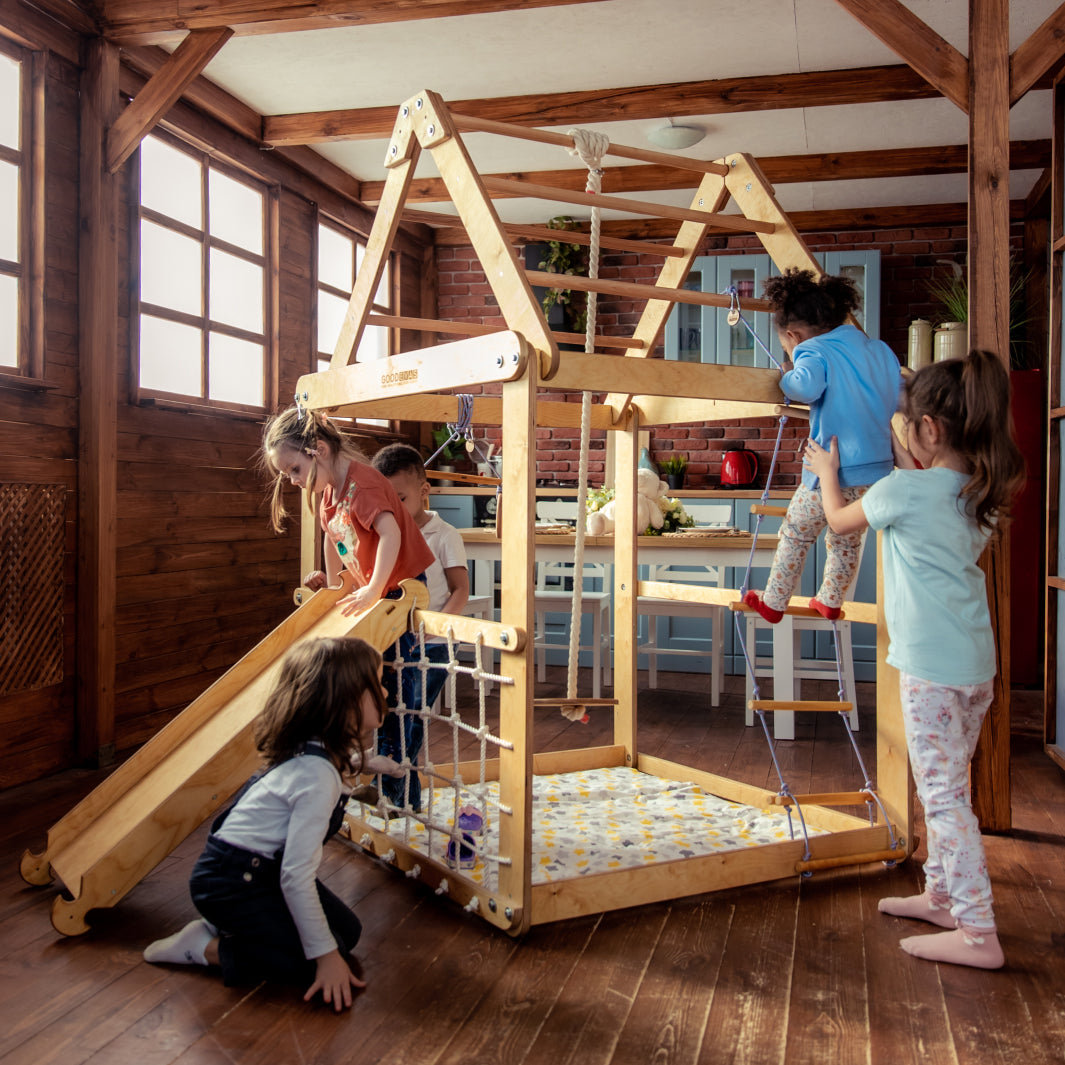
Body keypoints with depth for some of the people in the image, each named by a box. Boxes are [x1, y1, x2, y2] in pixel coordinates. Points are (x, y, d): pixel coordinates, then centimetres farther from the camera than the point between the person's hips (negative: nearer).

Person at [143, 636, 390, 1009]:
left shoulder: (313, 751, -2)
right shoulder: (317, 776, -30)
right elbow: (296, 876, -29)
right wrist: (325, 955, -20)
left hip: (265, 868, 9)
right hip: (229, 881, -9)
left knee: (346, 930, 10)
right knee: (328, 962, -12)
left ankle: (226, 927, 13)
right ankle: (206, 947, -2)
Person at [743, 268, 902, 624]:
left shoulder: (814, 352, -9)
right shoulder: (880, 349, 13)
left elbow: (806, 386, -31)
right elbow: (900, 398, 17)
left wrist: (788, 377, -10)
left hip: (834, 472, -7)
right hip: (879, 468, 7)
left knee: (794, 536, 12)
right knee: (847, 540, 23)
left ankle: (772, 604, 23)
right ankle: (830, 601, 35)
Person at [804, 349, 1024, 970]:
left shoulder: (904, 490, -14)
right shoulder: (980, 493, 8)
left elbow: (840, 519, 6)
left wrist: (827, 470, 22)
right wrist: (898, 458, 34)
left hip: (932, 667, -9)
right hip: (977, 663, 9)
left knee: (943, 793, -3)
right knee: (949, 786, 18)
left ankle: (978, 934, 1)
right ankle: (942, 895, 32)